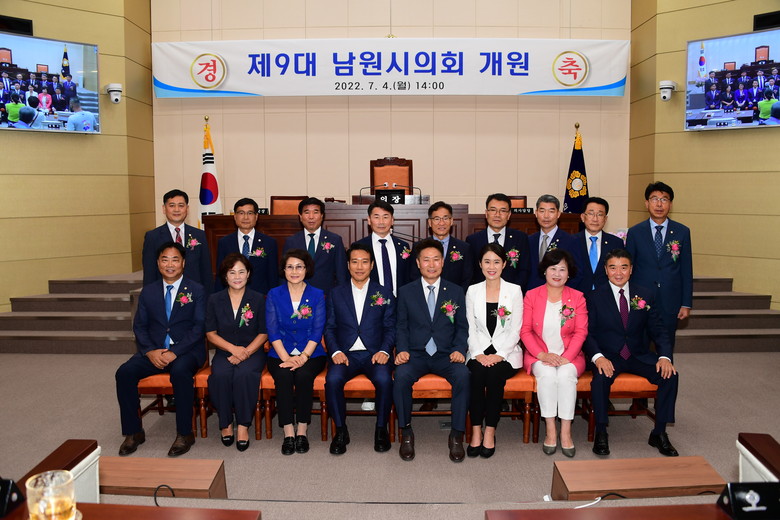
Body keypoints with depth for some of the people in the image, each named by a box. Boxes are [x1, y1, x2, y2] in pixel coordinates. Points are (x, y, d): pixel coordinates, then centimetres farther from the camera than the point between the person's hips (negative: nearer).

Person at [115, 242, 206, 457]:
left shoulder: (196, 290, 1)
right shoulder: (148, 291, 12)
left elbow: (199, 327, -7)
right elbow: (139, 326, 9)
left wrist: (175, 352, -19)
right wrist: (150, 351, -11)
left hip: (186, 350, -4)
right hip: (154, 350, 4)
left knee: (180, 371, -36)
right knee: (124, 373, -21)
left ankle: (185, 433, -21)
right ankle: (133, 432, -5)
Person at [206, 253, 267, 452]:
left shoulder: (258, 299, 4)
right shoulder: (214, 300, 7)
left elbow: (263, 333, 2)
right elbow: (210, 333, 4)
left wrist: (245, 352, -14)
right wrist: (233, 348, -12)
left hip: (252, 352, -1)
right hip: (224, 352, 1)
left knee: (244, 374, -34)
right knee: (220, 375, -32)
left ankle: (243, 426, -19)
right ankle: (226, 423, -12)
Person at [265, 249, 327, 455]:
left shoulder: (317, 295, 4)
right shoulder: (274, 295, 6)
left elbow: (318, 330, -3)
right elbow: (272, 330, -1)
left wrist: (303, 357, -16)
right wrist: (286, 357, -14)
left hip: (310, 353, 0)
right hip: (281, 353, 1)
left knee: (303, 375, -30)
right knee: (283, 376, -30)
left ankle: (302, 431, -17)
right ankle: (288, 432, -20)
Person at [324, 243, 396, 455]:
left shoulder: (384, 294, 12)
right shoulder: (336, 294, 14)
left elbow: (390, 328, 8)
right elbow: (330, 327, 9)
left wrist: (384, 351, -10)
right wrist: (335, 351, -9)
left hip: (375, 354, -1)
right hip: (345, 354, 1)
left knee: (384, 379, -32)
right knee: (333, 379, -30)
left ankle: (381, 429, -8)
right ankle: (341, 431, -11)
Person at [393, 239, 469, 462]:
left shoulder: (456, 292, 11)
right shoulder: (406, 292, 9)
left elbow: (462, 327, 9)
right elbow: (401, 326, 8)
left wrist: (459, 349, -9)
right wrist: (402, 350, -11)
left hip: (445, 355, 0)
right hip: (416, 354, 0)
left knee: (463, 375, -32)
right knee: (401, 375, -32)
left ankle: (457, 435, -16)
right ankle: (406, 433, -12)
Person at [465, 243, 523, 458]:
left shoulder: (514, 291, 3)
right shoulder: (472, 291, 8)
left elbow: (515, 330, -2)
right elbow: (470, 328, 4)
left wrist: (499, 354, -14)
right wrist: (478, 354, -11)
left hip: (506, 353, -1)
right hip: (479, 352, 1)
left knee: (495, 373, -30)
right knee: (477, 372, -29)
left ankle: (490, 432, -18)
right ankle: (476, 431, -19)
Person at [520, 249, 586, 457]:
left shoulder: (577, 297, 5)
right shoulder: (531, 295, 4)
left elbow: (581, 332, -2)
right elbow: (525, 330, -1)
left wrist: (566, 357, -16)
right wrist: (542, 355, -16)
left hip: (569, 356, 1)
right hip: (539, 356, 0)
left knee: (566, 374, -31)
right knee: (547, 374, -32)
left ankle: (566, 432, -23)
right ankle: (550, 430, -23)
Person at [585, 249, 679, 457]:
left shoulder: (645, 295, 6)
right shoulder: (595, 297, 0)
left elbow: (658, 330, 5)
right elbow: (588, 333, -5)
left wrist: (665, 356, -14)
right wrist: (598, 357, -25)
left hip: (639, 355, 3)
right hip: (609, 356, -3)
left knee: (669, 375, -22)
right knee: (601, 378, -34)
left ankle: (659, 433, -6)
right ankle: (601, 433, -16)